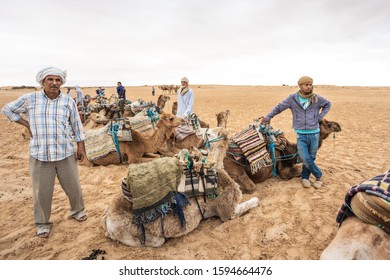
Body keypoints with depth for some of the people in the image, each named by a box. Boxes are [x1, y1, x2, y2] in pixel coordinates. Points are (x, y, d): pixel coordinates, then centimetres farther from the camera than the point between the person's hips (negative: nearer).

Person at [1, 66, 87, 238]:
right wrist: (26, 124, 3)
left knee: (73, 186, 12)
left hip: (65, 154, 1)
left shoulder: (69, 101, 1)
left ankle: (77, 210, 38)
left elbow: (77, 126, 7)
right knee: (42, 192, 8)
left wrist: (81, 147, 5)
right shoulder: (30, 99, 0)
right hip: (40, 155, 0)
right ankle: (42, 223, 29)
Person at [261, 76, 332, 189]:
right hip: (301, 134, -1)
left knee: (311, 158, 8)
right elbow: (279, 107, 8)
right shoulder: (292, 99, -2)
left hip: (314, 133, 2)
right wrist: (268, 117, 7)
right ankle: (319, 176, 16)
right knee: (305, 158, -7)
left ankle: (305, 177, 27)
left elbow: (328, 104, 20)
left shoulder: (317, 99, 2)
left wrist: (320, 116, 9)